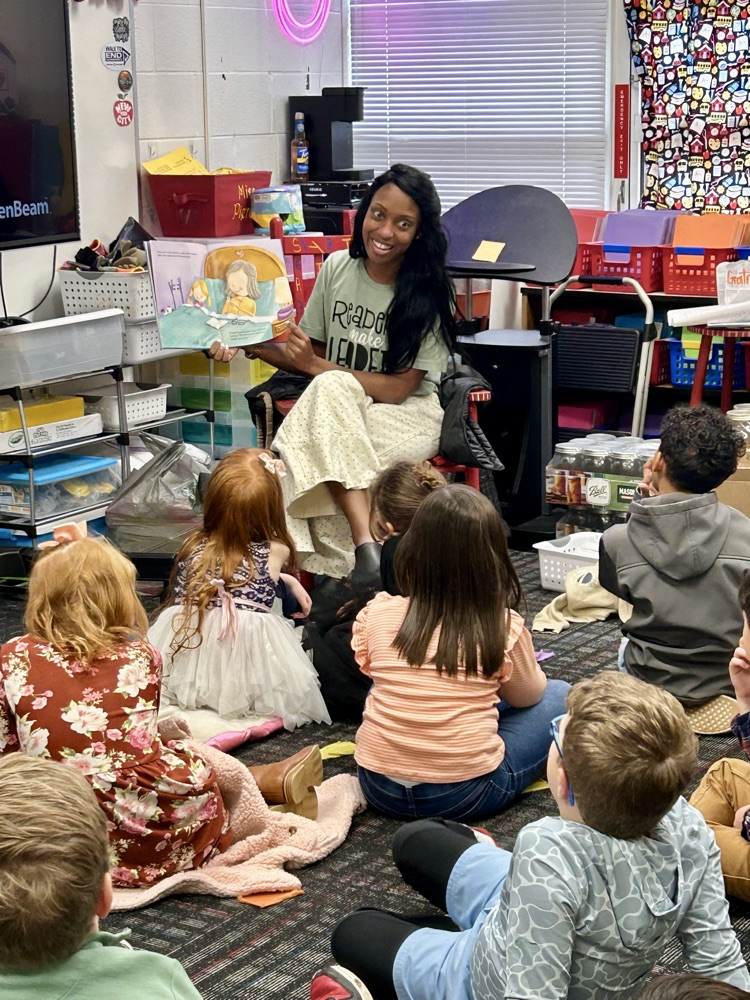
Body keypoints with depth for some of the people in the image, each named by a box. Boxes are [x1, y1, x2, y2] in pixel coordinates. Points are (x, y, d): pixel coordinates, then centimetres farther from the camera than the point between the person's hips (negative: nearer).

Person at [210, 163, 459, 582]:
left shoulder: (429, 294, -10)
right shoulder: (337, 268, 3)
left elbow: (400, 388, -13)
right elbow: (312, 355, 12)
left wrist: (318, 367, -18)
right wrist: (253, 348, -5)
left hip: (409, 415, -3)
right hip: (335, 408, 3)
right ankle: (365, 542, -41)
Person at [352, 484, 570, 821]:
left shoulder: (377, 614, -8)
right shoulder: (504, 628, -14)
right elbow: (528, 696, 6)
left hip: (378, 788, 1)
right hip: (466, 794, -1)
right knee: (558, 695, 16)